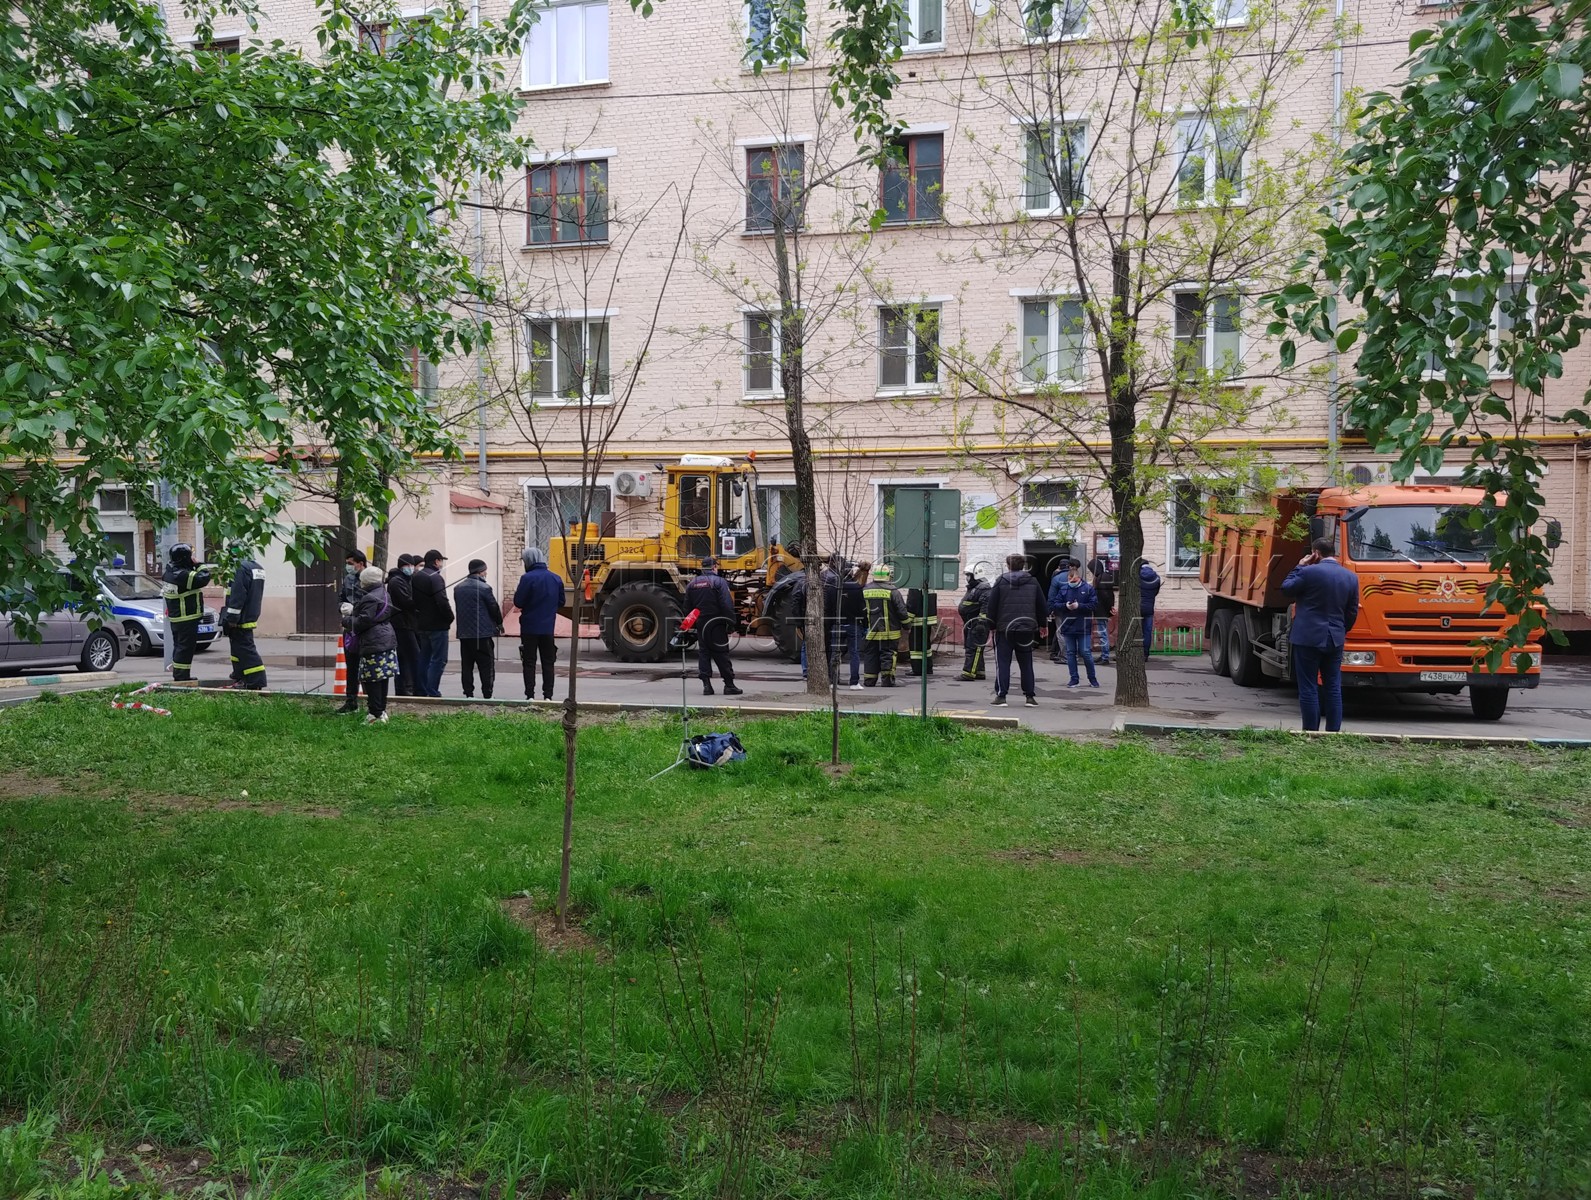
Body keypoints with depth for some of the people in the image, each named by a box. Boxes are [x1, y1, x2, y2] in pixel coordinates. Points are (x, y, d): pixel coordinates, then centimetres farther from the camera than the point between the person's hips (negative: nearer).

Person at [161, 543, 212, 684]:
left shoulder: (171, 571, 8)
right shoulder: (183, 575, -22)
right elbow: (203, 579, -27)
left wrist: (196, 566, 2)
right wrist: (201, 566, -12)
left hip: (175, 618, 10)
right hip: (187, 618, -10)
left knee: (179, 646, 17)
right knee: (186, 647, -6)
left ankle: (179, 677, 25)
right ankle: (181, 677, -6)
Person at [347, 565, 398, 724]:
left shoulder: (370, 599, -15)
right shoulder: (383, 594, 16)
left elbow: (363, 621, -19)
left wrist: (347, 620, -1)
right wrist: (352, 613, 16)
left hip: (373, 644, -10)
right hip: (387, 641, 10)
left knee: (372, 681, -5)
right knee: (383, 679, 13)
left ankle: (375, 713, -4)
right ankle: (382, 711, 18)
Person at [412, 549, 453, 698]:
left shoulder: (415, 577, 12)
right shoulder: (435, 578, -15)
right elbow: (442, 601, -23)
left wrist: (418, 615, 17)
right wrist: (450, 618, -10)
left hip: (420, 625, 9)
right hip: (437, 625, -9)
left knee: (424, 658, 16)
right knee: (438, 660, -6)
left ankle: (421, 690, 19)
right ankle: (432, 692, -9)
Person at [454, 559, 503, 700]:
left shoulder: (458, 588, 8)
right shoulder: (484, 588, -12)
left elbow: (458, 608, 12)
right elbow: (494, 608, -8)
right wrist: (499, 623, 8)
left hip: (464, 633, 6)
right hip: (483, 633, -6)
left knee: (466, 666, 9)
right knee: (486, 666, -1)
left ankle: (468, 694, 10)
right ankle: (487, 695, -3)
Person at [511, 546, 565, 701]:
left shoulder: (527, 578, -14)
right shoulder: (555, 579, 3)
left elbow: (518, 603, -13)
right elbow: (562, 602, 9)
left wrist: (516, 593, 7)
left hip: (530, 628, -4)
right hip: (548, 628, 4)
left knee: (529, 662, 4)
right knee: (548, 662, 10)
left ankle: (530, 696, 2)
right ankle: (548, 696, 9)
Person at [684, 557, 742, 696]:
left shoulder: (691, 584, 10)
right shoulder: (719, 582, -9)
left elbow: (687, 607, 13)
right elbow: (727, 605, -16)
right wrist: (731, 622, -11)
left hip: (700, 624, 5)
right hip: (716, 625, -5)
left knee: (703, 653, 9)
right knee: (721, 654, -1)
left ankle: (706, 685, 2)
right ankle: (729, 685, 1)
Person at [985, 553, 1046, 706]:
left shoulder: (1001, 582, -2)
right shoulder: (1033, 582, 6)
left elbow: (991, 606, -2)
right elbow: (1041, 606, 11)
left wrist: (992, 626, 6)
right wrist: (1042, 624, 23)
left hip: (1004, 629, -2)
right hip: (1027, 629, 2)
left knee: (1002, 663, 2)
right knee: (1026, 664, 10)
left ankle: (1001, 695, -2)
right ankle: (1030, 696, 8)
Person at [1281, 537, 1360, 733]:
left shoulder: (1309, 572, -12)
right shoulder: (1351, 577, 6)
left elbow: (1286, 589, 2)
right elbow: (1352, 613, 11)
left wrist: (1299, 567, 8)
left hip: (1308, 638, -5)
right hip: (1335, 640, 5)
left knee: (1308, 688, 0)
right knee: (1333, 688, 10)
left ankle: (1311, 732, 1)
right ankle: (1333, 731, 11)